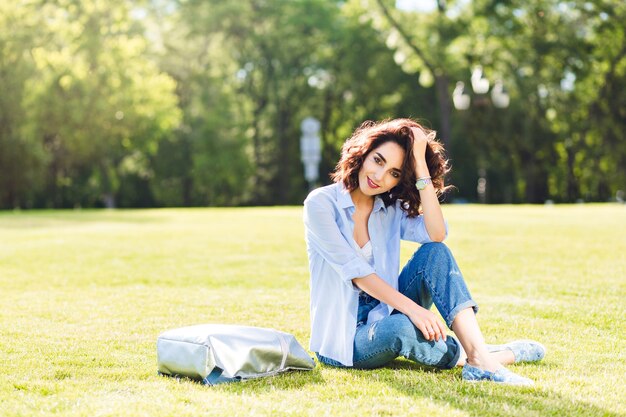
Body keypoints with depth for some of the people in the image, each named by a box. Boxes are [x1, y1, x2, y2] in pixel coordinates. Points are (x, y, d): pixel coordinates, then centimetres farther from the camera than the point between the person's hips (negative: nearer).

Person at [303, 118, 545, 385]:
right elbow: (355, 270, -19)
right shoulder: (321, 203, -11)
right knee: (400, 328, -38)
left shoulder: (392, 210, 4)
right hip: (342, 338, -5)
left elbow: (436, 236, -18)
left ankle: (478, 354, -31)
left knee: (434, 252, -18)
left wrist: (420, 164, -18)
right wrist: (412, 308, -28)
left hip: (384, 316, 5)